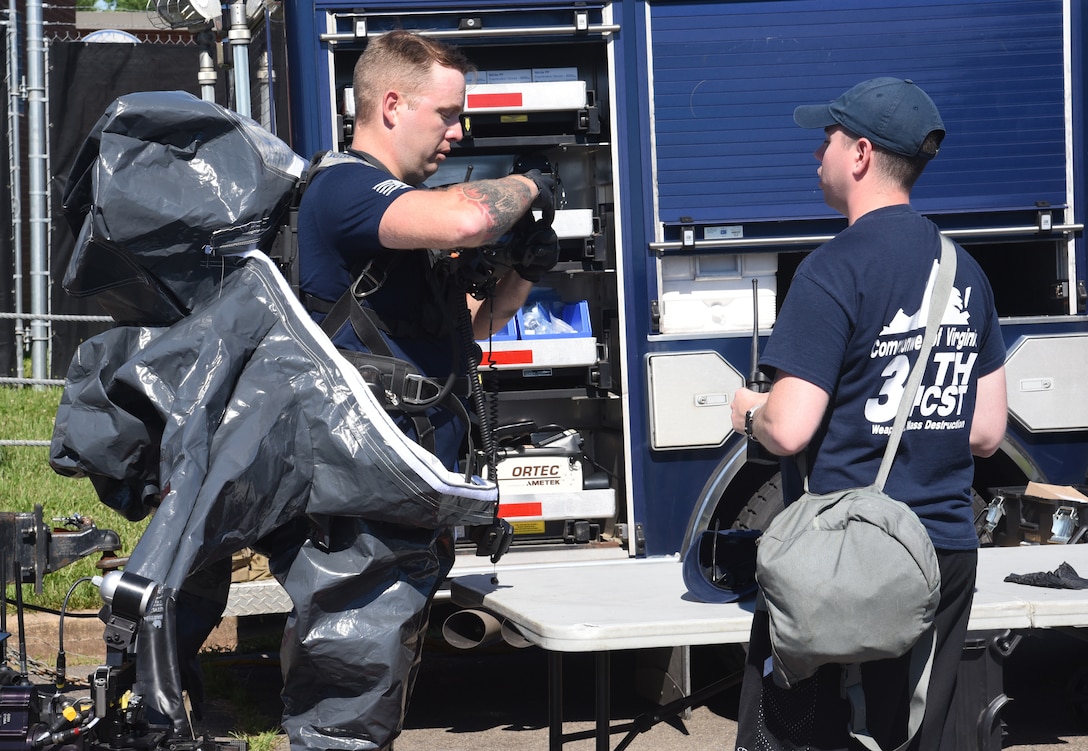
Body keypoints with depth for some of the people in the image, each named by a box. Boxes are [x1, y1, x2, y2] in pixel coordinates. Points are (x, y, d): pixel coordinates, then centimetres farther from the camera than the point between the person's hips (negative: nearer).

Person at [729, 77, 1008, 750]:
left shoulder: (835, 270, -14)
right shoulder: (965, 270, 8)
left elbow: (788, 431, -18)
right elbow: (986, 434, 11)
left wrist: (749, 411, 4)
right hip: (948, 552, 7)